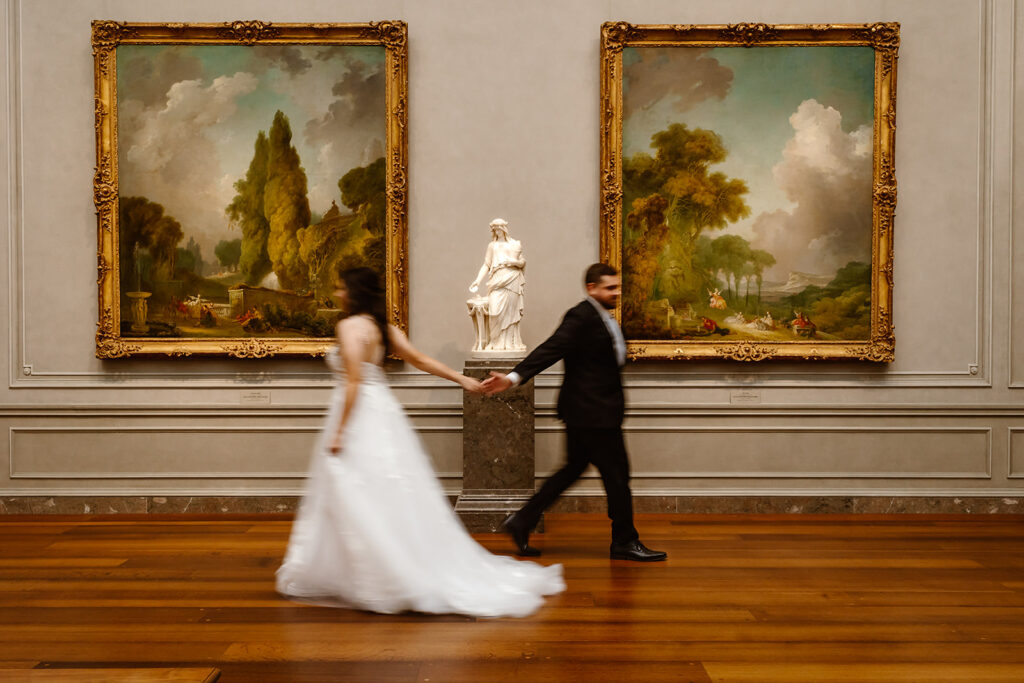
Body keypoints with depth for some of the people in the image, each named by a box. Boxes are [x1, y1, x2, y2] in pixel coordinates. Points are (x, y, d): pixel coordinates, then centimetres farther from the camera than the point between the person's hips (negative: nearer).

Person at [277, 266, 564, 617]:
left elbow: (354, 381, -19)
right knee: (394, 500, 13)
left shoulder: (350, 326, -12)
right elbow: (421, 359, 10)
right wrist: (462, 379, 14)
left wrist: (338, 431, -17)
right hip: (383, 413, 8)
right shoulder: (384, 328, 12)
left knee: (359, 503, -3)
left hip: (359, 417, -8)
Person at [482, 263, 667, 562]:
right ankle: (624, 542, 14)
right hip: (593, 412, -10)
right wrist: (515, 377, -33)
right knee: (616, 473, 0)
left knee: (573, 468, 14)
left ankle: (522, 522, 19)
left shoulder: (603, 317, 16)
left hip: (589, 411, 10)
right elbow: (551, 349, -24)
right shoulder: (581, 317, -15)